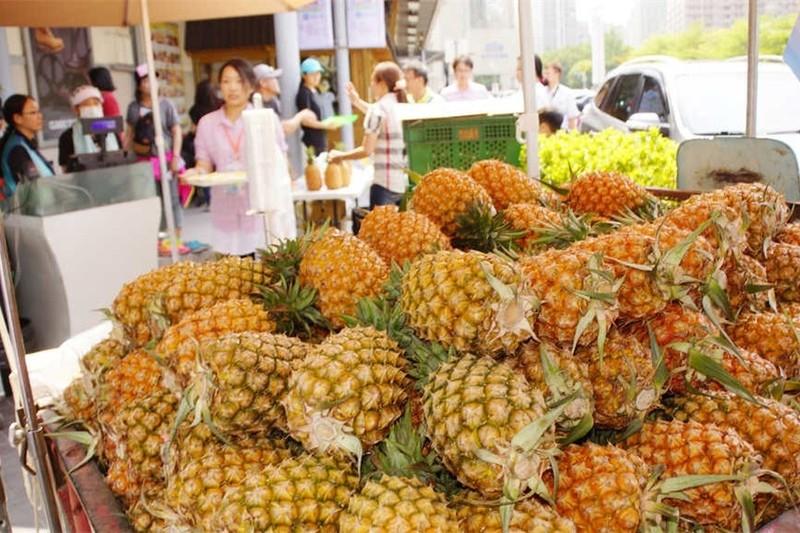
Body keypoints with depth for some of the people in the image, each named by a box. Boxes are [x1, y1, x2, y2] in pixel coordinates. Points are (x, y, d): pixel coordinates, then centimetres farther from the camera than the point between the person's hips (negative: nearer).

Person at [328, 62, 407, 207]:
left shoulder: (378, 108, -11)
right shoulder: (402, 105, 9)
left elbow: (366, 150, -12)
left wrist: (340, 156, 1)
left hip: (386, 182, -7)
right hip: (405, 180, 7)